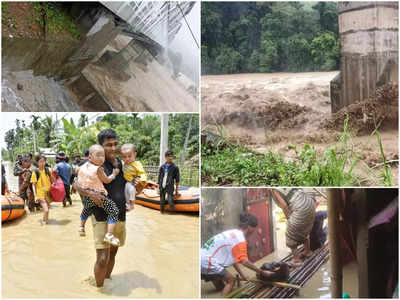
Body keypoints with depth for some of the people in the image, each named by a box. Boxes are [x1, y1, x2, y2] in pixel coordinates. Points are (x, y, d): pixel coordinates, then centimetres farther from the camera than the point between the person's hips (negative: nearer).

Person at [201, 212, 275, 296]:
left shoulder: (232, 233, 13)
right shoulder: (240, 239, -14)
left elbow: (234, 258, 17)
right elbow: (244, 261, -21)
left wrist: (242, 275, 19)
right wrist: (262, 272, -15)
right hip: (208, 262, -9)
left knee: (221, 287, 19)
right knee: (231, 280, -2)